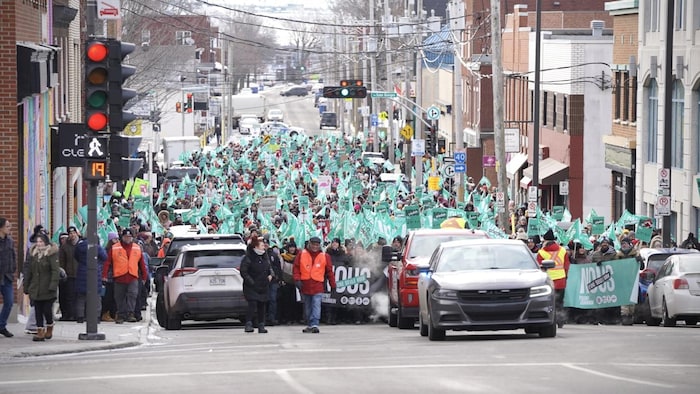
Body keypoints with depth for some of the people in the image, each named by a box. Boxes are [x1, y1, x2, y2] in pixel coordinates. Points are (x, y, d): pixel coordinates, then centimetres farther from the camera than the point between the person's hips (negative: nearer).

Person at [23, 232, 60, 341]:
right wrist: (26, 287, 14)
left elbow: (55, 271, -12)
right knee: (38, 311, 3)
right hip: (35, 289, 5)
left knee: (47, 310, 0)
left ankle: (49, 328, 24)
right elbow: (29, 271, 16)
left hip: (47, 290, -5)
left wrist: (53, 286, -21)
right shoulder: (33, 253, 11)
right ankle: (40, 331, 6)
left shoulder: (52, 254, -6)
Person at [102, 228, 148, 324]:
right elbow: (108, 262, 2)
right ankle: (120, 316, 16)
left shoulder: (137, 248, 11)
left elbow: (142, 263, 16)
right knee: (120, 298, 6)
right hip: (119, 277, 0)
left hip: (133, 278, 0)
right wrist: (104, 275, -5)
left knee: (132, 295, -16)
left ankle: (130, 314, -16)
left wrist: (144, 276, 16)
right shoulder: (114, 248, 4)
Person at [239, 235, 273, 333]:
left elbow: (269, 267, 24)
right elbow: (243, 272, -13)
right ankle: (248, 324, -12)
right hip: (251, 287, -6)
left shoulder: (265, 256, 9)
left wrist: (270, 275, 5)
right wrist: (251, 282, -18)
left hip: (263, 286, 6)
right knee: (252, 304, -16)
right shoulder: (248, 258, -13)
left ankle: (261, 326, 14)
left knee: (261, 306, 9)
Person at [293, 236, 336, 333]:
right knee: (307, 306, 11)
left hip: (318, 286, -2)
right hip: (305, 285, 2)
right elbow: (296, 267, 5)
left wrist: (333, 285, 7)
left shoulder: (324, 257, 5)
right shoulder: (301, 255, 6)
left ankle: (314, 324, -21)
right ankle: (309, 325, 21)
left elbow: (329, 271, 7)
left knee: (316, 305, -14)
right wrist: (297, 280, -9)